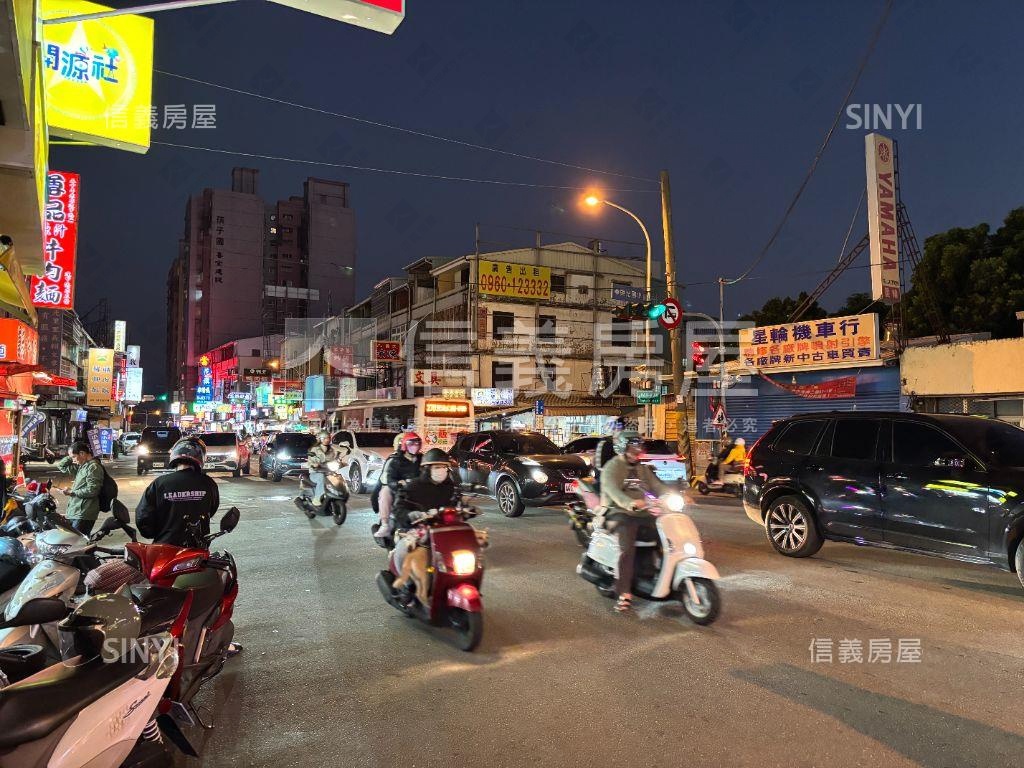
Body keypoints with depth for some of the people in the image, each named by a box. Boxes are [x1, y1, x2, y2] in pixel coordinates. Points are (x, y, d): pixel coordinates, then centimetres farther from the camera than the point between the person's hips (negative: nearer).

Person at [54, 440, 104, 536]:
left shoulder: (94, 467, -12)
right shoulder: (81, 466, 18)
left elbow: (92, 490, -19)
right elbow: (61, 466, 27)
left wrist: (72, 492, -14)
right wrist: (70, 457, 12)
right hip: (74, 513, 10)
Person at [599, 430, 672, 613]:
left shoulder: (643, 469, 21)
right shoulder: (612, 468, -3)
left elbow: (657, 486, 11)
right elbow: (613, 491, -20)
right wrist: (630, 503, -40)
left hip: (642, 513, 7)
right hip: (620, 514, -7)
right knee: (627, 549, -27)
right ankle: (624, 594, -26)